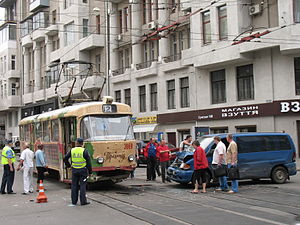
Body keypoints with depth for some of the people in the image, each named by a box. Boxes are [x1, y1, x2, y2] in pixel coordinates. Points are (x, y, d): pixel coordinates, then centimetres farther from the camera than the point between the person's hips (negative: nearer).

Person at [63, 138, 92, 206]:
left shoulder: (72, 150, 1)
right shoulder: (84, 151, -9)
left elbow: (65, 159, 5)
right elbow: (88, 162, -8)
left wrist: (68, 165, 20)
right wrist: (90, 171, -1)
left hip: (74, 170, 3)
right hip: (83, 170, -3)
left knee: (74, 185, 10)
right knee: (83, 185, 0)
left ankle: (74, 201, 15)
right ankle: (83, 201, 0)